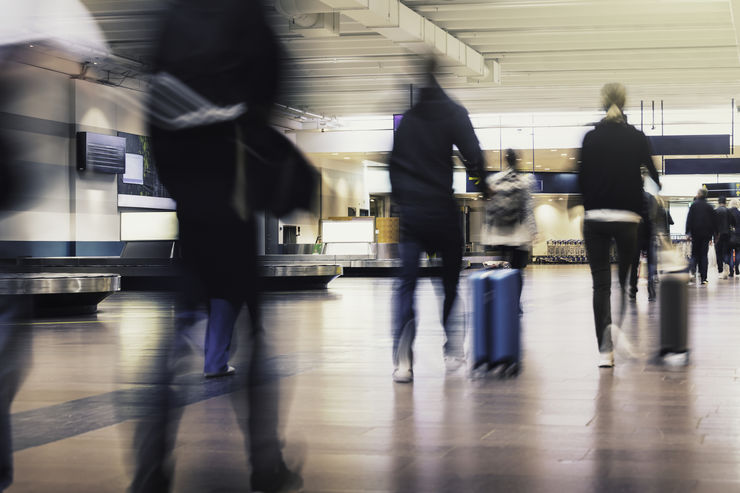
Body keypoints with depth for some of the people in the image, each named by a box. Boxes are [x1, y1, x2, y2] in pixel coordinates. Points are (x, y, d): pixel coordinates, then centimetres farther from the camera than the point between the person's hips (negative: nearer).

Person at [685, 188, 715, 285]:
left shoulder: (694, 205, -3)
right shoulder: (710, 207, 5)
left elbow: (689, 219, -6)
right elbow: (713, 222, 7)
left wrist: (687, 233, -5)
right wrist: (711, 235, 13)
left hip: (695, 233, -2)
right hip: (706, 234, 2)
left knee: (694, 254, 7)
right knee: (704, 255, 4)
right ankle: (703, 278, -2)